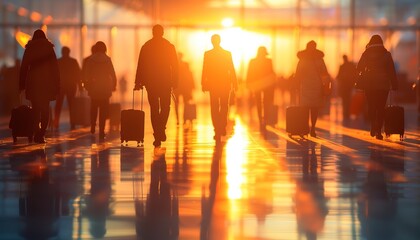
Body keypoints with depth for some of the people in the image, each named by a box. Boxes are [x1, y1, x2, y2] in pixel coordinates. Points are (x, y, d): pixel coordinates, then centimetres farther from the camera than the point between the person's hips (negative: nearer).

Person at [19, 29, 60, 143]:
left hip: (33, 82, 0)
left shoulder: (29, 49, 3)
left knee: (36, 109, 8)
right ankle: (41, 134, -7)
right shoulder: (49, 49, 3)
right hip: (47, 82, 0)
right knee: (45, 109, 5)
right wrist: (57, 84, 5)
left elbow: (24, 67, 3)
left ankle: (37, 133, 1)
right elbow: (55, 67, 1)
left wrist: (21, 84, 7)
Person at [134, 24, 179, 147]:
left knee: (154, 108, 5)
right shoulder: (169, 46, 1)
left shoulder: (146, 46, 2)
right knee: (165, 107, 13)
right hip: (166, 82, 0)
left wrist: (138, 82, 3)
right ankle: (161, 129, -4)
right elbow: (175, 65, 0)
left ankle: (157, 134, 0)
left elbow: (140, 65, 1)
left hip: (150, 82, 0)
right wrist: (175, 81, 5)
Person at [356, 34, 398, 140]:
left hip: (369, 84, 0)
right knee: (381, 107, 4)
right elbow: (392, 71, 1)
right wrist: (394, 85, 3)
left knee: (371, 106, 11)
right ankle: (378, 131, -2)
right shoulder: (386, 54, 1)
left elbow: (359, 68, 3)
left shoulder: (366, 54, 1)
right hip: (383, 84, 0)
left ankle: (373, 126, -8)